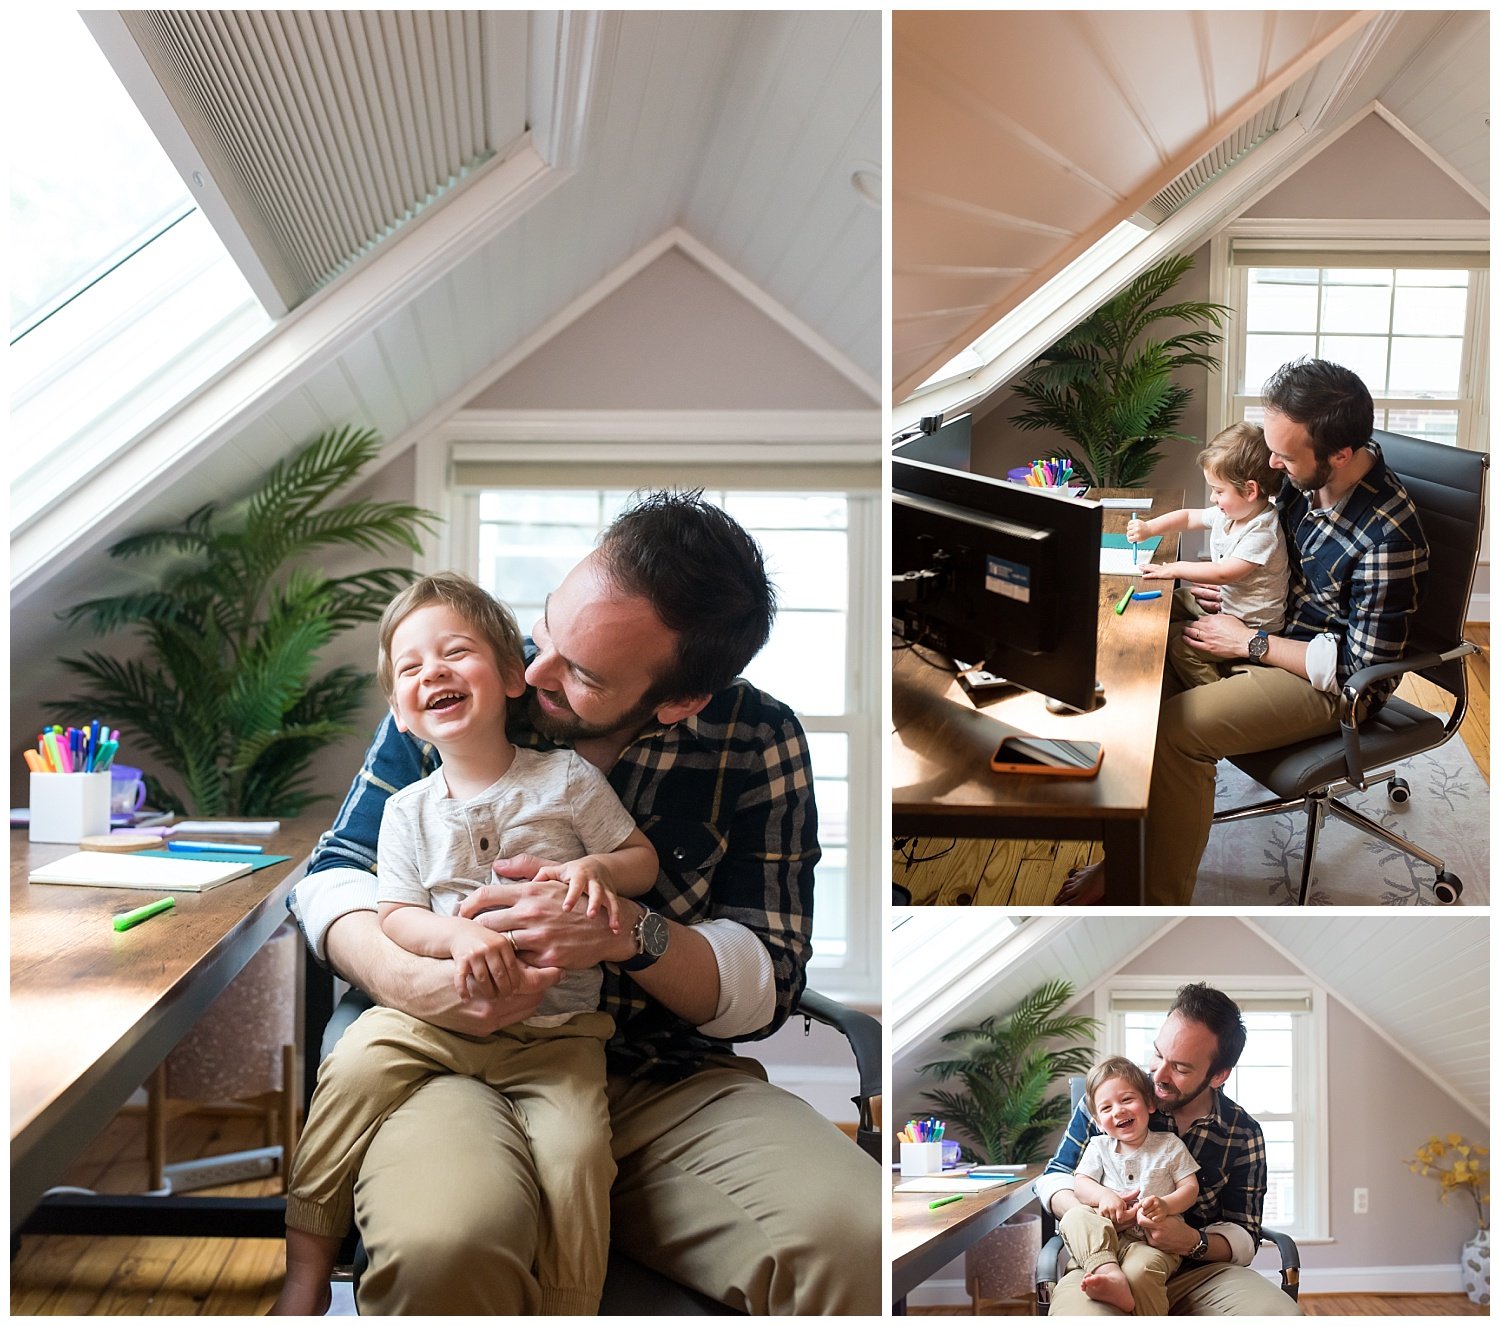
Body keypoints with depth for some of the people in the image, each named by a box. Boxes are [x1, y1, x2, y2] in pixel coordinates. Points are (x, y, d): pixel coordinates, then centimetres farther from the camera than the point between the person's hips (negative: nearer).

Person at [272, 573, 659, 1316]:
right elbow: (397, 918, 1)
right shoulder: (409, 810, 9)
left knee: (576, 1149, -25)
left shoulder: (568, 780, 3)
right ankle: (305, 1276, -9)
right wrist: (457, 933, -21)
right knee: (355, 1065, -24)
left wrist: (597, 868, -17)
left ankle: (570, 1312, -4)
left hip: (553, 1027, -2)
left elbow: (644, 861, 7)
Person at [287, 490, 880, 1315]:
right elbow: (338, 871, 5)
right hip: (465, 1054, -1)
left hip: (671, 1082, 1)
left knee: (852, 1238, -27)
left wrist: (627, 931, -20)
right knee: (441, 1242, -37)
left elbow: (767, 982, 1)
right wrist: (401, 976, -18)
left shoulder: (757, 744, -1)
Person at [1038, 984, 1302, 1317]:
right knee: (1079, 1312, -39)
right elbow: (1054, 1177, 12)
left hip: (1197, 1271, 3)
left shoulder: (1243, 1135, 8)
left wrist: (1193, 1242, -14)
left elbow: (1243, 1238, 9)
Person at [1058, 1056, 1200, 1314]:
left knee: (1140, 1269, -40)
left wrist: (1167, 1205, -16)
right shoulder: (1099, 1147, 15)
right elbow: (1080, 1184, 5)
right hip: (1105, 1238, 3)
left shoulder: (1169, 1145, 11)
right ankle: (1110, 1274, -51)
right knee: (1075, 1216, -32)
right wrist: (1104, 1195, -18)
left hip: (1154, 1238, -3)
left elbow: (1190, 1187, 6)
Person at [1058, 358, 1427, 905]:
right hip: (1279, 630, 9)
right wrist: (1225, 583, -1)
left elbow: (1362, 668, -24)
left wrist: (1249, 641, -19)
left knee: (1176, 732, -24)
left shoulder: (1388, 535, -29)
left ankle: (1160, 905, -9)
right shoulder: (1304, 478, -5)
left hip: (1336, 687, -9)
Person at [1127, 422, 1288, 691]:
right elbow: (1188, 517, 16)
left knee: (1179, 640, -19)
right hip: (1222, 599, 10)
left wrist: (1175, 569, -25)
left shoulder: (1262, 531, -27)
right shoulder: (1228, 513, 1)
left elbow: (1224, 573, -33)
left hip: (1250, 624, -10)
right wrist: (1148, 528, 2)